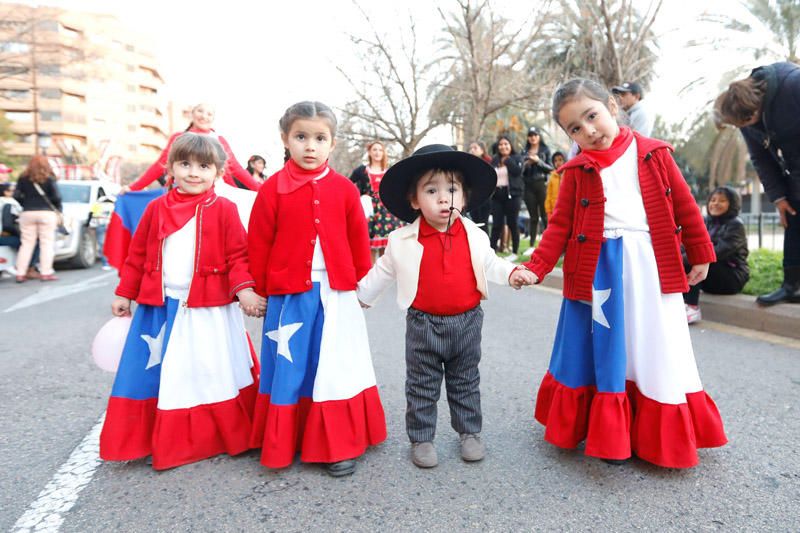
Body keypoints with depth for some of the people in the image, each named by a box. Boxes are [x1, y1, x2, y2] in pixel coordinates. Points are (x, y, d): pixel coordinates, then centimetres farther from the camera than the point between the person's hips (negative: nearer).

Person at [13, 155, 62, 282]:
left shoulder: (23, 178, 6)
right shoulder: (49, 179, -3)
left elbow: (16, 196, 3)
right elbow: (56, 197, -7)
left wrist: (26, 205, 17)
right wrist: (58, 210, 7)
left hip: (27, 213, 3)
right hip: (46, 213, -3)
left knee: (26, 243, 8)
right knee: (47, 243, 0)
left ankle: (20, 273, 7)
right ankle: (46, 273, -4)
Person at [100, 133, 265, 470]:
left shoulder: (224, 210, -3)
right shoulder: (156, 208, 5)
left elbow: (237, 256, -5)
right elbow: (138, 254, 10)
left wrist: (244, 289, -18)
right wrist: (124, 294, 11)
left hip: (209, 309, -3)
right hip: (160, 307, 3)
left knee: (214, 375, 7)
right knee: (154, 375, 10)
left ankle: (230, 438, 27)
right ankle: (163, 442, 29)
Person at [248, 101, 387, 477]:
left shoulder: (345, 189, 2)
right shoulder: (273, 189, -2)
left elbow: (359, 242, 8)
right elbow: (258, 245, 2)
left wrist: (362, 285, 10)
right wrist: (260, 290, 4)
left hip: (336, 296, 1)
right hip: (289, 296, -1)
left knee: (334, 369, 7)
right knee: (289, 370, 9)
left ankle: (339, 446, 20)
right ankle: (282, 445, 26)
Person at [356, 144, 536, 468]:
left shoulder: (473, 236, -3)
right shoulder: (402, 241, -9)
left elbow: (489, 264, 11)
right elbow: (383, 272, 6)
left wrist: (512, 273, -6)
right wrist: (360, 295, 14)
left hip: (466, 322, 2)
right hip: (423, 324, -2)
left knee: (466, 383, 17)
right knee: (422, 387, 10)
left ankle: (469, 432, 35)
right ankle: (421, 438, 26)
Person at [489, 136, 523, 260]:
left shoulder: (516, 158, 3)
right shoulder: (495, 160, 14)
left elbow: (517, 171, -16)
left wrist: (507, 159, -9)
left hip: (512, 194, -3)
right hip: (497, 195, 3)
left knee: (512, 224, 1)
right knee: (496, 224, 0)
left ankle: (514, 252, 10)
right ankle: (492, 249, 3)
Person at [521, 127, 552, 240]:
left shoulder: (545, 150, 6)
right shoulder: (525, 152, 13)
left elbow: (550, 168, 1)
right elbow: (521, 170, 14)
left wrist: (538, 161, -11)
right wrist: (526, 164, -5)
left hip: (542, 184, -3)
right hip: (529, 186, 3)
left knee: (545, 215, -7)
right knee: (533, 217, 5)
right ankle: (531, 243, 8)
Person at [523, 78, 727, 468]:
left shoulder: (653, 154, 3)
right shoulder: (577, 170, 2)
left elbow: (685, 207, 8)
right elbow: (560, 225, -1)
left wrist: (701, 256, 11)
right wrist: (536, 267, -13)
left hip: (651, 267, 1)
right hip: (597, 269, 0)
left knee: (655, 353, 8)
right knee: (603, 353, 7)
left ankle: (664, 437, 27)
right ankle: (609, 434, 25)